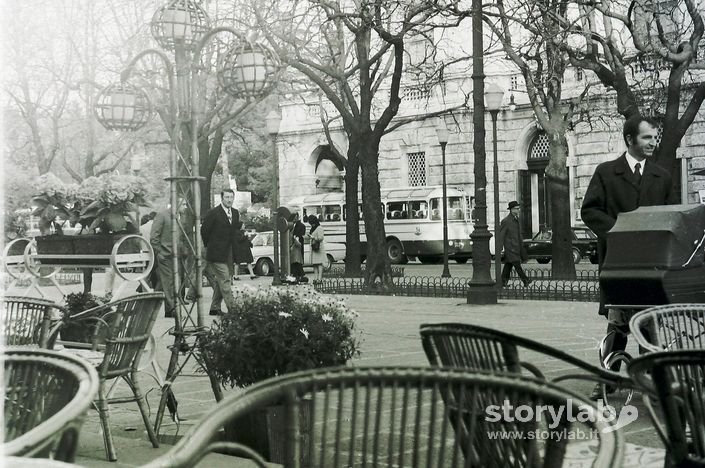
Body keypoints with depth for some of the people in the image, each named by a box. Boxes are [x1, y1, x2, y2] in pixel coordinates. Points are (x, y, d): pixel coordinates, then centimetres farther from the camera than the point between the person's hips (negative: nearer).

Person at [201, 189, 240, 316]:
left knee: (220, 282, 11)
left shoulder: (235, 213, 12)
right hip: (216, 254, -7)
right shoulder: (213, 213, -8)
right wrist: (209, 247, 3)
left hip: (229, 255, 7)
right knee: (224, 281, -10)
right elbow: (204, 232, -3)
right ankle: (232, 308, -11)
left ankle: (215, 308, 20)